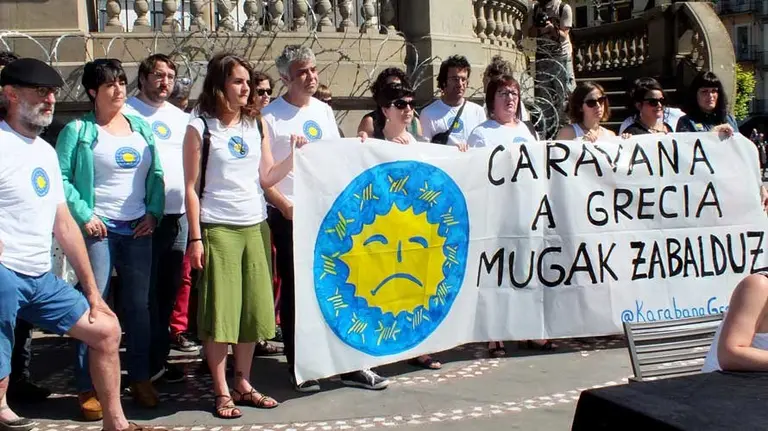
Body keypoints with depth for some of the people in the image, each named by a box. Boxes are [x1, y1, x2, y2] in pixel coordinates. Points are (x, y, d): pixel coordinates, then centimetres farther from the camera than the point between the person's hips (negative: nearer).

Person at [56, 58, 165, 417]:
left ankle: (140, 378, 20)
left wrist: (153, 212, 0)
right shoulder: (78, 131, -2)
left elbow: (156, 175, 12)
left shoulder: (142, 127, 13)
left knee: (139, 304, 9)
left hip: (138, 229, 5)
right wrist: (84, 216, -14)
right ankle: (88, 388, 4)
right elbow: (61, 178, -8)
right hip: (99, 229, -4)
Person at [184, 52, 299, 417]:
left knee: (253, 308, 8)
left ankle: (243, 384, 20)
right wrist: (195, 237, -10)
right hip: (217, 229, -5)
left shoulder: (257, 125, 10)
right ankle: (222, 393, 7)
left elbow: (266, 178, 9)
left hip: (255, 226, 5)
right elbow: (192, 188, -5)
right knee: (218, 311, -1)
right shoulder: (200, 128, -4)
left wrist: (294, 155, -6)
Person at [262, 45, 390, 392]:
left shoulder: (324, 111, 13)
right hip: (289, 216, -5)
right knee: (294, 291, 3)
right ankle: (299, 368, 14)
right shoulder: (270, 116, -4)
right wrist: (284, 205, -14)